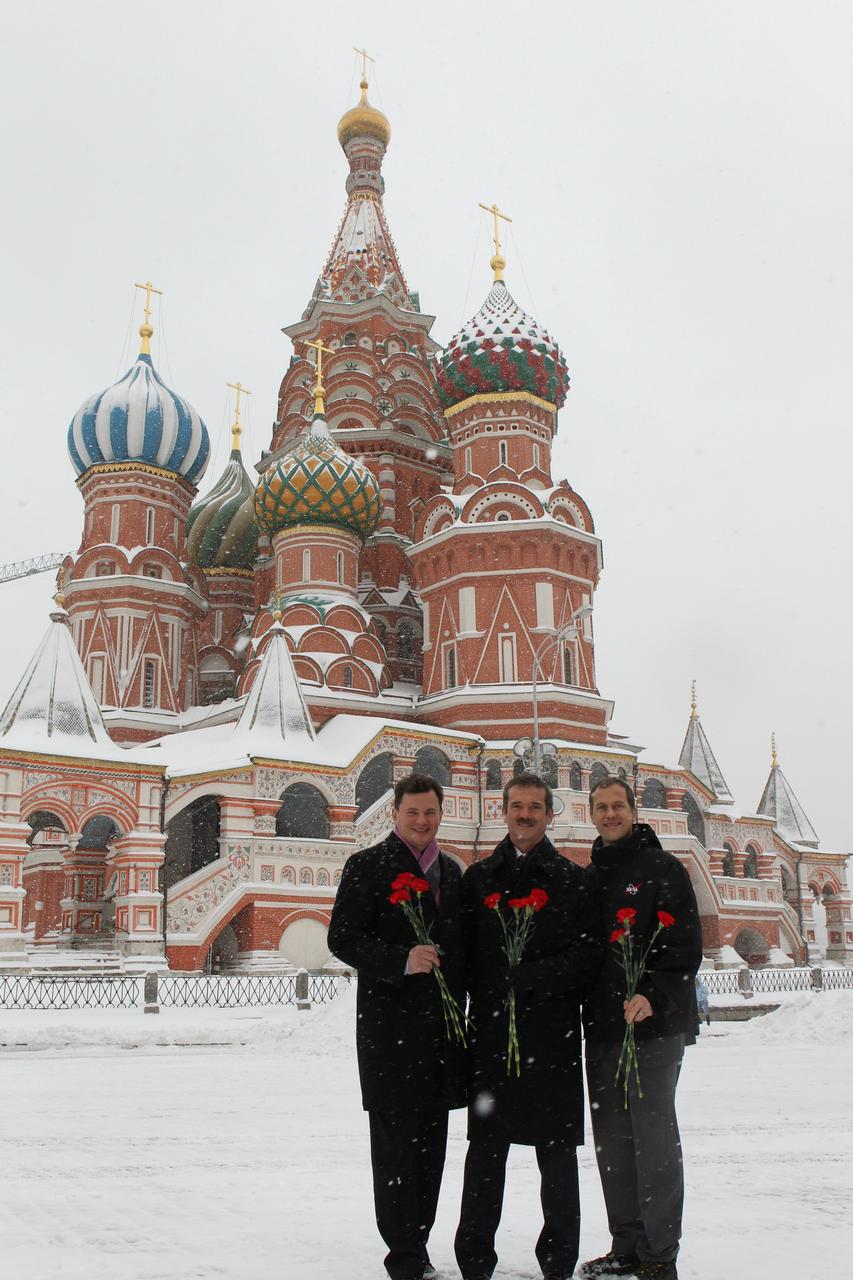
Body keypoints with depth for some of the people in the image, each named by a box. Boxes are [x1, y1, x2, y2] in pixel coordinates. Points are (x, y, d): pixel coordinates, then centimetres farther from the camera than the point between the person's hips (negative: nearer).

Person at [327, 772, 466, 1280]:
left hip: (442, 1026, 6)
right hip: (390, 1025, -6)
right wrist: (400, 960, -22)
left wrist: (464, 1007, 11)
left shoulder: (452, 871, 16)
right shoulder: (367, 866, -2)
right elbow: (342, 938, -9)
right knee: (395, 1140, -1)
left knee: (432, 1141, 12)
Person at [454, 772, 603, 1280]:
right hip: (491, 1033, 1)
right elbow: (467, 953, 7)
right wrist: (481, 1003, -5)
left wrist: (527, 979, -12)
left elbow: (588, 955, -3)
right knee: (486, 1147, 6)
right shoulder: (479, 878, 10)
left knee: (557, 1151, 5)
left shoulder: (573, 880, 5)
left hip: (554, 1033, -1)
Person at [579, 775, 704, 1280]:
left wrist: (654, 997, -23)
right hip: (602, 1028, 6)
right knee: (611, 1139, 10)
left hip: (655, 1026, -6)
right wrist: (583, 1006, 5)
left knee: (654, 1136, -2)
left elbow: (685, 946, -10)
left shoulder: (663, 869, -2)